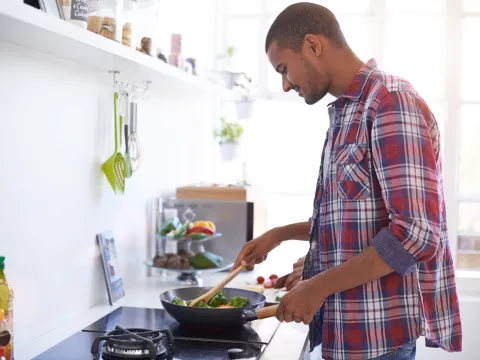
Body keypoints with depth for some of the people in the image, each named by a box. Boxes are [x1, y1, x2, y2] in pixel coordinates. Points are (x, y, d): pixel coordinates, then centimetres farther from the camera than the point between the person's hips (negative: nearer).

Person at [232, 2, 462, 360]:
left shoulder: (390, 102, -17)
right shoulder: (349, 112, 12)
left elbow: (415, 233, -24)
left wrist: (318, 287, -20)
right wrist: (279, 235, 15)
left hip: (376, 331, -9)